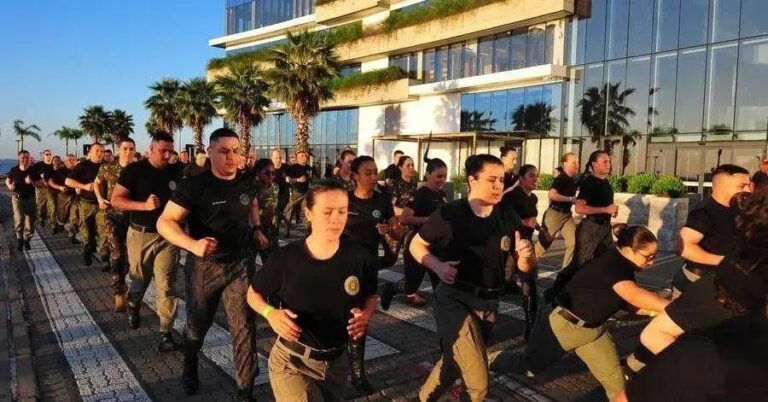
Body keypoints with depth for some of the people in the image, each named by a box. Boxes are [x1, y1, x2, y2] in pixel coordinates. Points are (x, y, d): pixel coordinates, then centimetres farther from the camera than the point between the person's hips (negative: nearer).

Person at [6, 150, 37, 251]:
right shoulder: (14, 170, -4)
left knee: (30, 221, 6)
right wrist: (10, 186, -8)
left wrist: (32, 182, -19)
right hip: (17, 198, -1)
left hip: (30, 198, 1)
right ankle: (20, 240, 7)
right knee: (19, 219, -12)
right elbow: (7, 181, 13)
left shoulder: (33, 171, -4)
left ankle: (26, 241, 24)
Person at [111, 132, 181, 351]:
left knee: (166, 285, -3)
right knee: (139, 279, 18)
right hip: (140, 235, -1)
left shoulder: (175, 172, 3)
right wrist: (144, 205, -24)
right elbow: (116, 200, -10)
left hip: (168, 236, 1)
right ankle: (133, 306, 50)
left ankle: (166, 332, 2)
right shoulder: (134, 170, -7)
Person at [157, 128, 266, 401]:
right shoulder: (195, 185, -15)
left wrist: (256, 229, 7)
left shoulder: (247, 182, -2)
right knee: (199, 322, 19)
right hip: (208, 265, -2)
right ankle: (190, 368, 48)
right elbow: (165, 222, -18)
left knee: (243, 326, -1)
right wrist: (193, 245, -34)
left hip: (242, 263, 2)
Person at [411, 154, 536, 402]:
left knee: (455, 362, 25)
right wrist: (437, 265, -18)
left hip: (488, 303, 5)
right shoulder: (450, 213, -12)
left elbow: (525, 267, 3)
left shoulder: (508, 218, -2)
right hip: (454, 299, -5)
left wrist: (526, 254, -20)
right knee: (478, 382, -13)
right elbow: (416, 245, 0)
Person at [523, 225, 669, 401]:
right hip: (562, 324, -8)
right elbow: (636, 296, -45)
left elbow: (634, 305, 6)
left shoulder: (623, 268, -1)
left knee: (613, 376, 0)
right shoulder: (610, 265, -30)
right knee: (528, 366, 8)